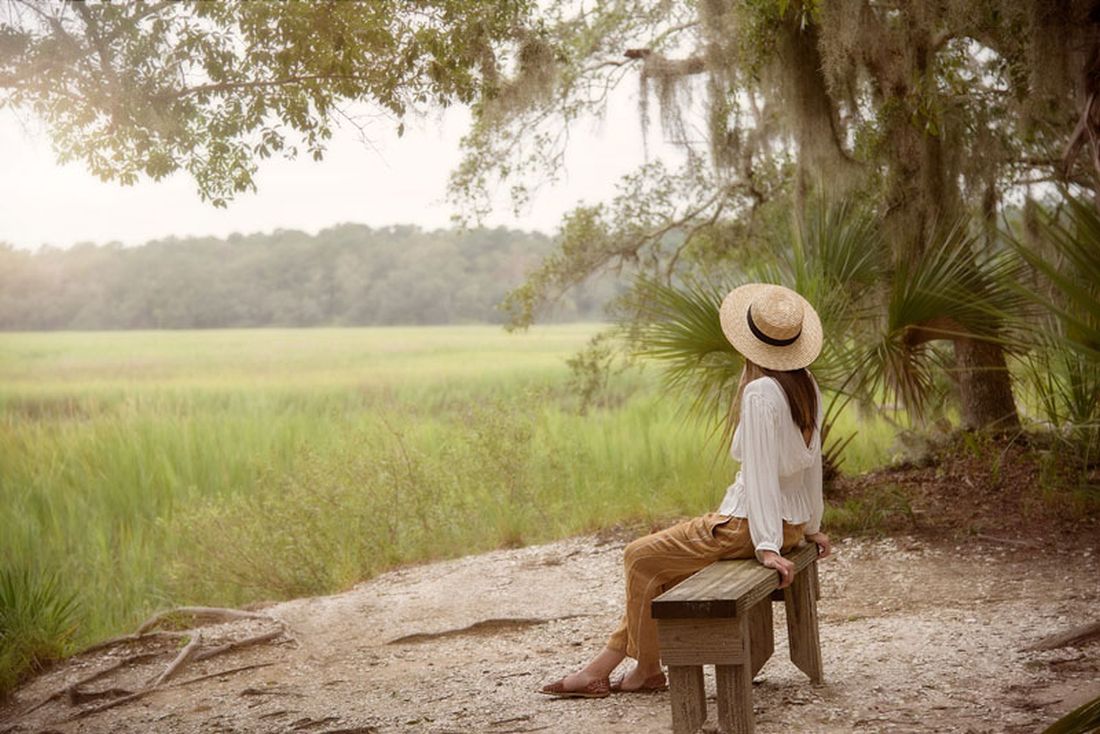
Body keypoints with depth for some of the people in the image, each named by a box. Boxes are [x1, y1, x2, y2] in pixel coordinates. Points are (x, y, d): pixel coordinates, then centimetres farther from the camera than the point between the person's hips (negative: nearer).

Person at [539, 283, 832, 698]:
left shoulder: (760, 393, -21)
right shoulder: (806, 386, 6)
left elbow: (760, 473, -23)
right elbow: (812, 461, 12)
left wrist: (766, 546, -23)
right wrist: (811, 526, 20)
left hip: (751, 522, -10)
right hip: (792, 521, 10)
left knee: (641, 557, 2)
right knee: (659, 563, 18)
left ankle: (648, 670, 15)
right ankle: (605, 665, 18)